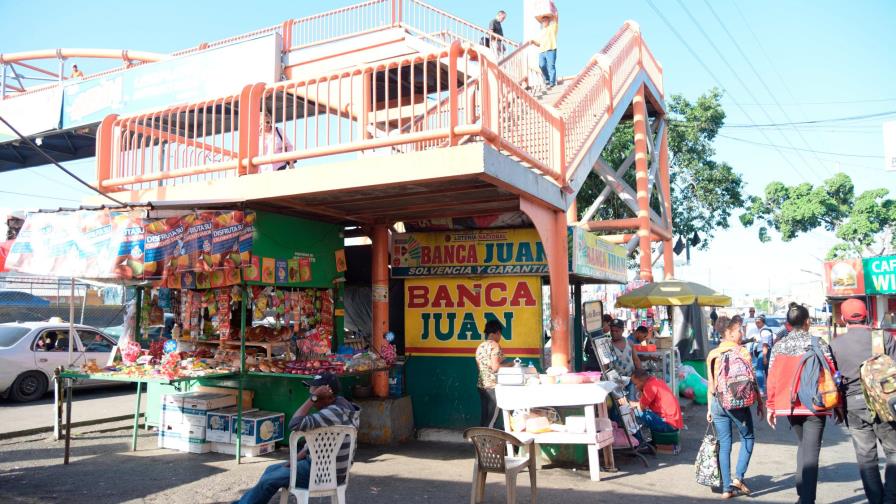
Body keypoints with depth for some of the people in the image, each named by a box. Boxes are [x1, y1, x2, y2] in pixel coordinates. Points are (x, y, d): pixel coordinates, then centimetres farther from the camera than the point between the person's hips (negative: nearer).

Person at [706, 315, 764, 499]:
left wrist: (709, 408, 13)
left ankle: (727, 488, 10)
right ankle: (738, 477, 5)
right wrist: (760, 402, 3)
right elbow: (751, 380, -6)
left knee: (724, 444, 9)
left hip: (718, 402, 4)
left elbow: (710, 384, 9)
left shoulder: (713, 354, 7)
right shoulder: (742, 352, -6)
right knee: (748, 437, 16)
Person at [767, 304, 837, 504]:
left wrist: (771, 406, 7)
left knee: (803, 446, 21)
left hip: (789, 405, 3)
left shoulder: (778, 346, 1)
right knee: (811, 451, 0)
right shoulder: (818, 344, -5)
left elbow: (772, 378, 0)